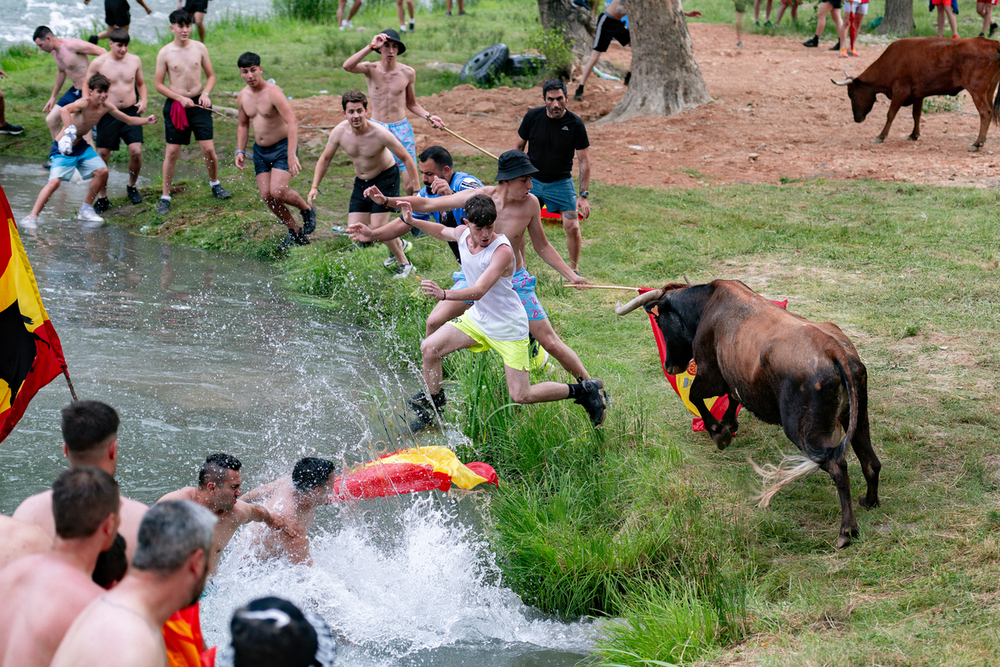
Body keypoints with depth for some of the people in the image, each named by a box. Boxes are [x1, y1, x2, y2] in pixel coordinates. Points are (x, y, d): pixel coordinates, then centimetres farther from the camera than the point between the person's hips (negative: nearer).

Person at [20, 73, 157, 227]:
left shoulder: (105, 107, -2)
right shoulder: (85, 103, -26)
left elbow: (128, 120, 11)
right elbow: (64, 110, -47)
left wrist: (147, 120, -3)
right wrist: (69, 132, -58)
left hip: (81, 145, 8)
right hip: (63, 148, -8)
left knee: (102, 171, 3)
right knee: (54, 181, -20)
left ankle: (85, 210, 19)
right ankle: (31, 217, -13)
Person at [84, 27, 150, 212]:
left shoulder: (134, 61, 3)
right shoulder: (98, 63, -6)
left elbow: (141, 83, 18)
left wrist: (143, 100, 1)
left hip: (131, 112, 2)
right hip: (107, 114, -2)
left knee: (136, 151, -10)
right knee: (102, 155, 0)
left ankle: (132, 186, 18)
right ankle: (102, 198, 13)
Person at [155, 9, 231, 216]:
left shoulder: (199, 48, 0)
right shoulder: (165, 53, -6)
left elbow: (211, 76, 10)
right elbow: (159, 84, -2)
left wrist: (205, 94, -8)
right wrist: (181, 98, -12)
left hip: (198, 104, 2)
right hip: (175, 105, -1)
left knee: (209, 149, 0)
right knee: (172, 152, 1)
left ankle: (215, 184, 27)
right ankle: (165, 197, 10)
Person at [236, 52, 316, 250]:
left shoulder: (273, 92, -20)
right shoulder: (242, 97, 2)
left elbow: (292, 123, -28)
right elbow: (243, 125, 19)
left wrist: (292, 155, -35)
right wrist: (240, 151, 6)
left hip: (282, 146, -7)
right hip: (260, 151, 7)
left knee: (277, 192, -20)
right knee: (266, 195, -1)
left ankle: (307, 209, 10)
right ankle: (295, 231, 15)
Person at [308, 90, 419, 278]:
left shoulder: (380, 134, -28)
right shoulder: (340, 132, -17)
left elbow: (406, 158, -17)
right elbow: (325, 159, 1)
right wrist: (315, 187, -7)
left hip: (385, 178, -5)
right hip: (361, 182, 5)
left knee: (378, 227, -16)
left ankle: (404, 264, 7)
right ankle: (399, 245, 26)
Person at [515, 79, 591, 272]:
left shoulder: (575, 124, -14)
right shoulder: (532, 117, -9)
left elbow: (584, 161, -10)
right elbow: (518, 147, 5)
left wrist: (583, 195, -14)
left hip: (561, 182, -2)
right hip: (531, 180, 2)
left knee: (572, 227, -10)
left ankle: (573, 270, 11)